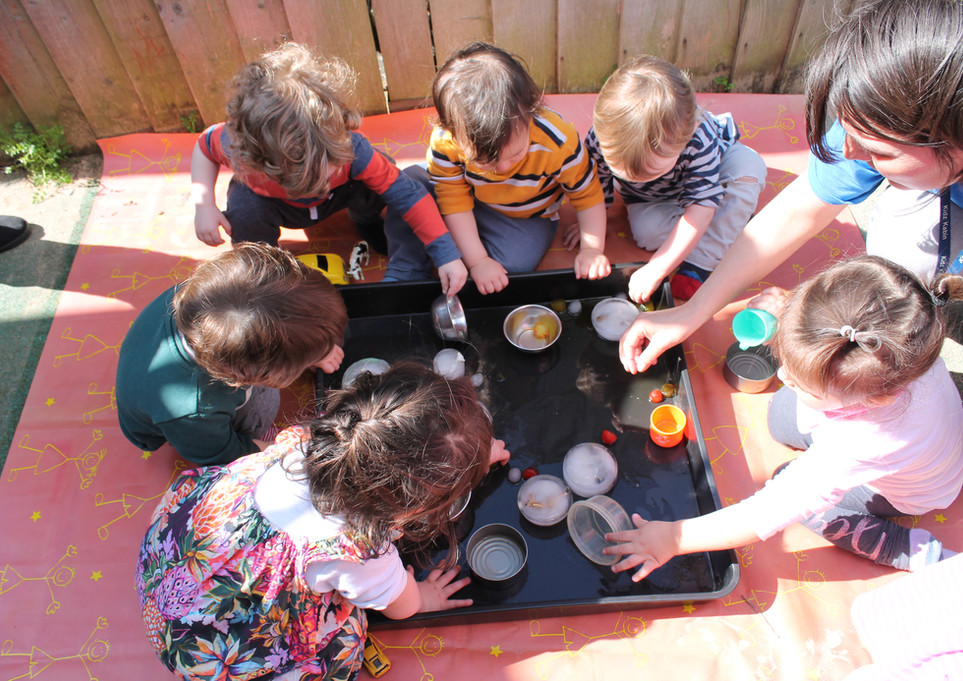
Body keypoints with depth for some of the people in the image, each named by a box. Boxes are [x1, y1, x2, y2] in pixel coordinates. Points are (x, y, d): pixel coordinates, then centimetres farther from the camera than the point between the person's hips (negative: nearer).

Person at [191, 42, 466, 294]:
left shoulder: (351, 148, -42)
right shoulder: (239, 147, -38)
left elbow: (408, 193, -37)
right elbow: (205, 144, -14)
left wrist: (446, 255, -41)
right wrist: (203, 205, -27)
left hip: (335, 198, 0)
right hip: (270, 201, 0)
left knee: (371, 185, -32)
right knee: (244, 210, -34)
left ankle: (365, 220, 6)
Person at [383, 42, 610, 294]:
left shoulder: (559, 141, -32)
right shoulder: (445, 141, -29)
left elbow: (588, 194, -18)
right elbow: (454, 201, -21)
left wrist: (592, 249, -23)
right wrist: (477, 261, -26)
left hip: (526, 219, -1)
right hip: (470, 206, 2)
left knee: (515, 262, -31)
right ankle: (404, 275, -12)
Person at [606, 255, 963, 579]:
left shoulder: (857, 446, -48)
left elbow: (769, 512, -41)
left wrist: (675, 537, -34)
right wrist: (788, 310, -27)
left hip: (901, 495, -5)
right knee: (783, 416, 1)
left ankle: (919, 553, -2)